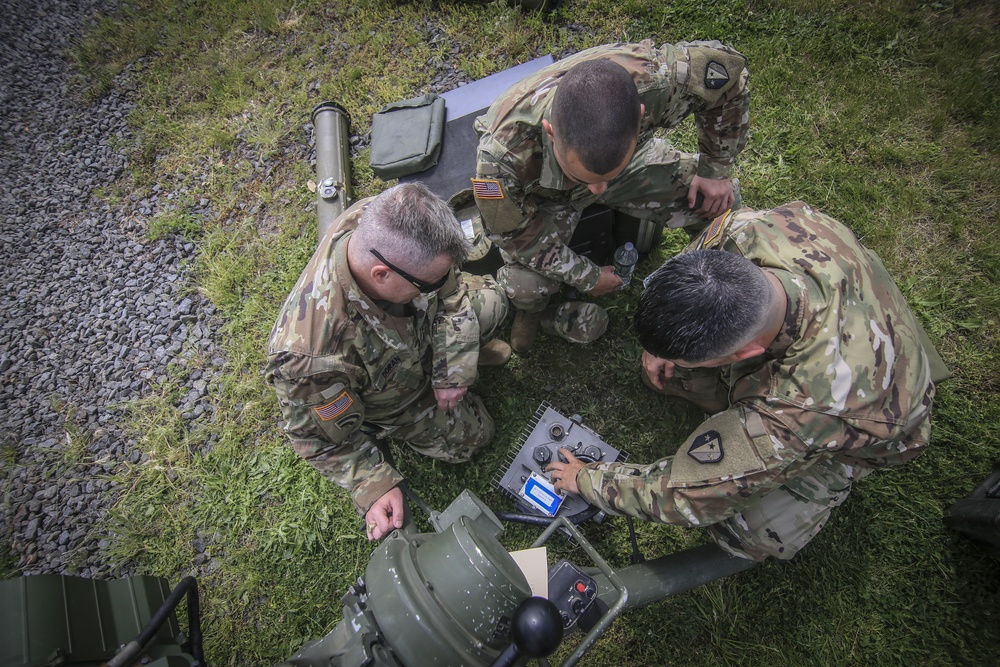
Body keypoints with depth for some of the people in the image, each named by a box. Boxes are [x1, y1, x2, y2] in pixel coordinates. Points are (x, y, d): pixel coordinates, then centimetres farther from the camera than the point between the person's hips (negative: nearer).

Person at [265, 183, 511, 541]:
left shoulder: (380, 222, -34)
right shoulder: (311, 357, -48)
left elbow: (451, 289, -16)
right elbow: (321, 436, -25)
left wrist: (453, 368, -19)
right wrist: (373, 486, -28)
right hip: (385, 398, -4)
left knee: (491, 300, 4)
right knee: (470, 437, 7)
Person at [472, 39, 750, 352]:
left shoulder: (661, 78, -38)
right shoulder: (503, 153, -43)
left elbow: (730, 67, -14)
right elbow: (514, 233, -23)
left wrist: (716, 168, -10)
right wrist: (587, 277, -14)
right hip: (541, 196, -2)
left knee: (721, 201, -11)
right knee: (525, 288, -25)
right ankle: (530, 310, 14)